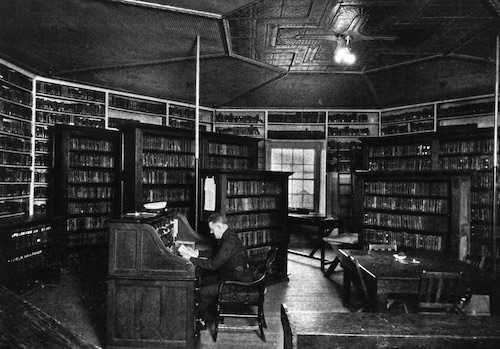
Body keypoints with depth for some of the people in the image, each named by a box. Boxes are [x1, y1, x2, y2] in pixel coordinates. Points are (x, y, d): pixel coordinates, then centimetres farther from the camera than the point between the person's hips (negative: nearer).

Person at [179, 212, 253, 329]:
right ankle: (205, 316, 21)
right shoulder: (228, 236, 7)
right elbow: (215, 255, 16)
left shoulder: (229, 242, -25)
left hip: (239, 282, -10)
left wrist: (191, 259, -18)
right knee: (200, 281, 10)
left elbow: (213, 264, -26)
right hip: (230, 275, 10)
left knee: (202, 292, -14)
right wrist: (197, 253, 6)